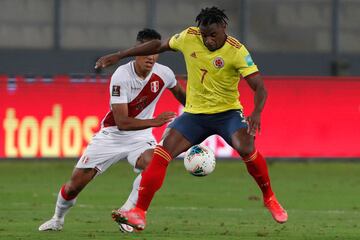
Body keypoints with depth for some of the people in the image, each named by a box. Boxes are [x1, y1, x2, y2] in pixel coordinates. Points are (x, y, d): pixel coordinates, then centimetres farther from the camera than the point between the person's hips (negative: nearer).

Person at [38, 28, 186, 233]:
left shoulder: (164, 74, -12)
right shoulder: (121, 76, -25)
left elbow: (181, 95, 15)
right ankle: (58, 219, 31)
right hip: (112, 134, -2)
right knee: (76, 183, 0)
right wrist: (154, 122, -39)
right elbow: (122, 122, -29)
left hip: (140, 136, 2)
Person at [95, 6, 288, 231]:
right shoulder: (189, 37, -7)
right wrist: (119, 56, 11)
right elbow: (159, 45, 10)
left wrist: (257, 113, -42)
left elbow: (260, 88, -21)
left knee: (246, 147, -30)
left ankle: (269, 198, -5)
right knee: (162, 154, -14)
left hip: (228, 112, -3)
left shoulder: (237, 51, -18)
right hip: (194, 113, 3)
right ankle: (139, 213, -11)